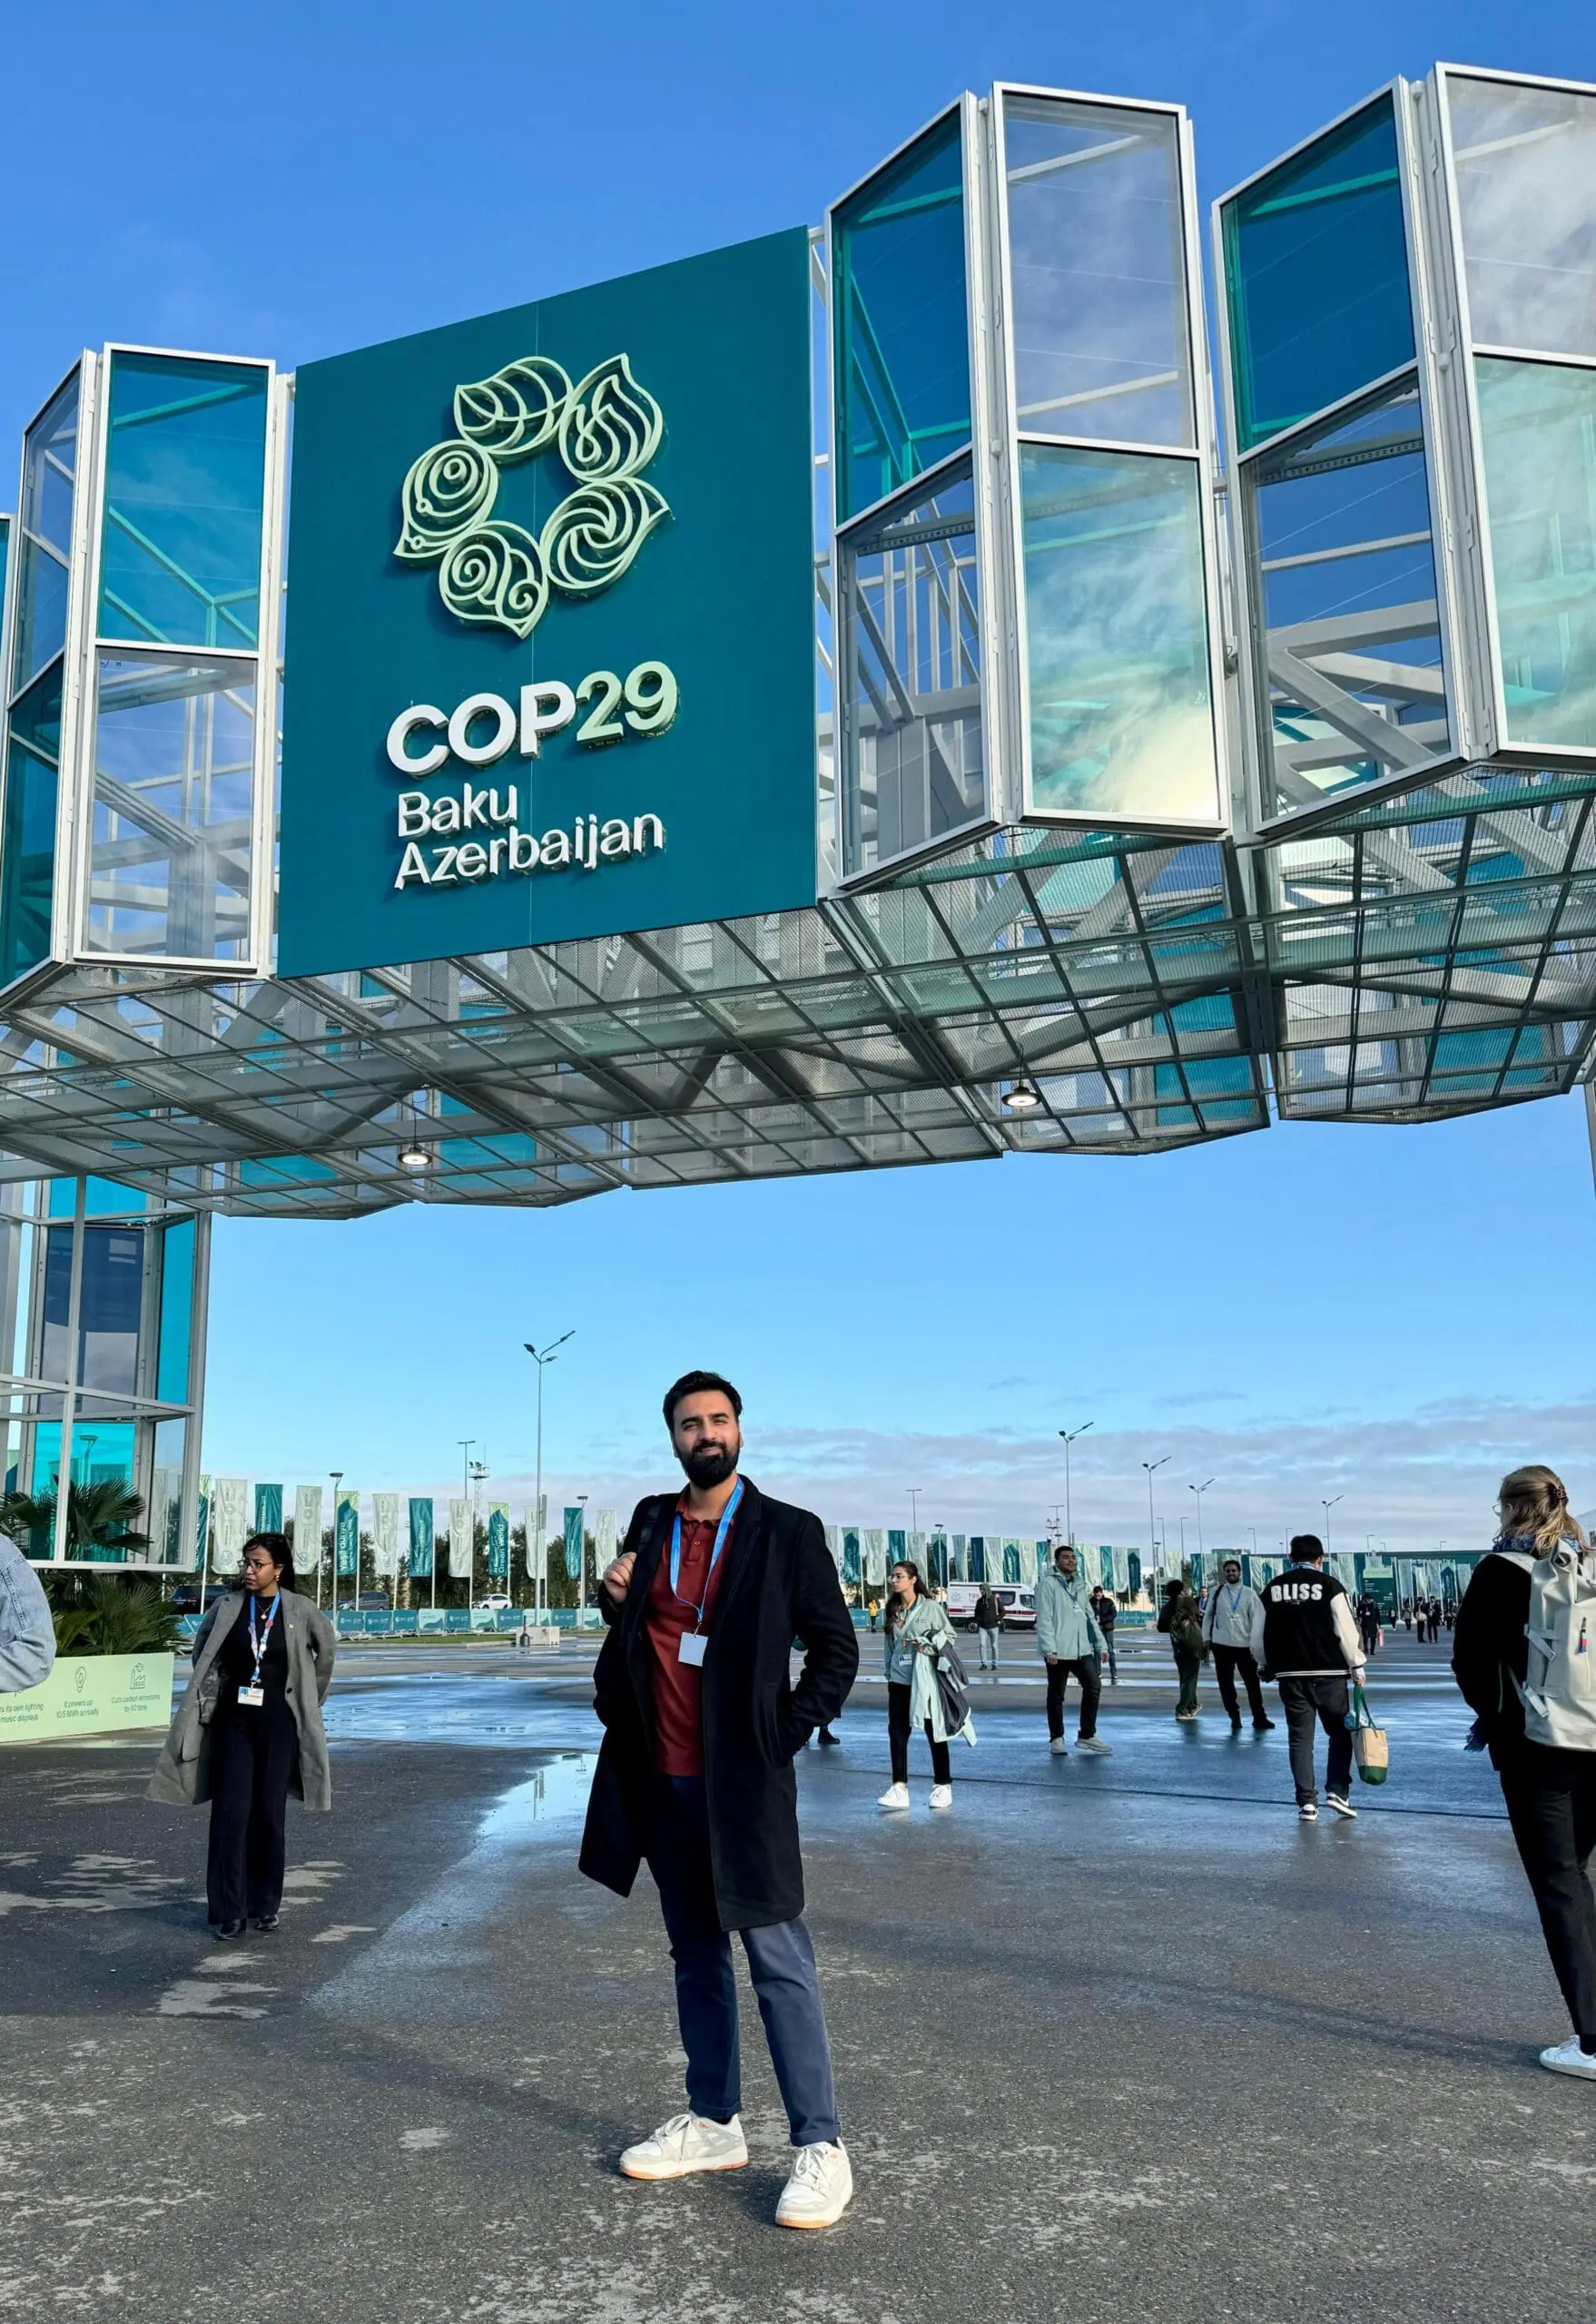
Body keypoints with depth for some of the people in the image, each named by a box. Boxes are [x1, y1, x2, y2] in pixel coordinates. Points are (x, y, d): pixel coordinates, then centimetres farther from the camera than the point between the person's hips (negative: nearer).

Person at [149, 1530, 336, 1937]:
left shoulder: (300, 1610, -5)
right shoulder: (228, 1605, -2)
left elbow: (325, 1648, 12)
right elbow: (202, 1643, 16)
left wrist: (309, 1698, 17)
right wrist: (210, 1688, 14)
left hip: (278, 1722, -1)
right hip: (233, 1719, 1)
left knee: (270, 1813, 4)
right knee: (230, 1811, -5)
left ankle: (265, 1904, 17)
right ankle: (229, 1911, 0)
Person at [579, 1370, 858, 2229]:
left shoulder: (787, 1532, -5)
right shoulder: (651, 1521, 9)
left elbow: (836, 1648, -1)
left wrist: (783, 1735, -8)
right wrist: (614, 1598, 1)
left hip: (742, 1780, -5)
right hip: (661, 1781, 5)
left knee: (778, 1959, -5)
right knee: (695, 1956, 15)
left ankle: (820, 2148, 1)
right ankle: (712, 2124, 26)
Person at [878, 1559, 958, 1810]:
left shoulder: (931, 1607, -6)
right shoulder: (893, 1610, 11)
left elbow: (949, 1635, -4)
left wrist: (928, 1646, -18)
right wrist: (889, 1673, 16)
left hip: (925, 1680, -5)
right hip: (899, 1679, 5)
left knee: (934, 1731, 5)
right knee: (897, 1732, 0)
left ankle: (942, 1786, 15)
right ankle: (899, 1788, 3)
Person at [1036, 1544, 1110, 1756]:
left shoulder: (1079, 1584, 17)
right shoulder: (1048, 1583, -7)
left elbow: (1089, 1615, 20)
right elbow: (1044, 1619, -13)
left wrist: (1100, 1642, 13)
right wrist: (1049, 1649, -19)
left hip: (1082, 1649, 7)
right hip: (1058, 1651, -7)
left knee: (1094, 1686, 0)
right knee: (1056, 1695, 4)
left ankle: (1087, 1735, 11)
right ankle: (1056, 1739, 14)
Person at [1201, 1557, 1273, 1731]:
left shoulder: (1249, 1593, -2)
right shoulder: (1216, 1592, 2)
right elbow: (1208, 1615, 9)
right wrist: (1206, 1637, 6)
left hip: (1245, 1645, -1)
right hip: (1221, 1644, 1)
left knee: (1252, 1683, 4)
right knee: (1225, 1684, 6)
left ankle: (1259, 1718, 14)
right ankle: (1234, 1717, 17)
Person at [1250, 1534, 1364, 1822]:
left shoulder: (1271, 1589, 5)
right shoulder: (1329, 1585, -5)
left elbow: (1258, 1638, 8)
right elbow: (1346, 1630, -8)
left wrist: (1266, 1665, 24)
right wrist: (1357, 1666, 3)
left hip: (1290, 1675, 2)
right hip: (1329, 1673, -2)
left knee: (1300, 1738, 7)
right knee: (1340, 1732, 13)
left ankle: (1306, 1802, 3)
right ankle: (1336, 1791, 1)